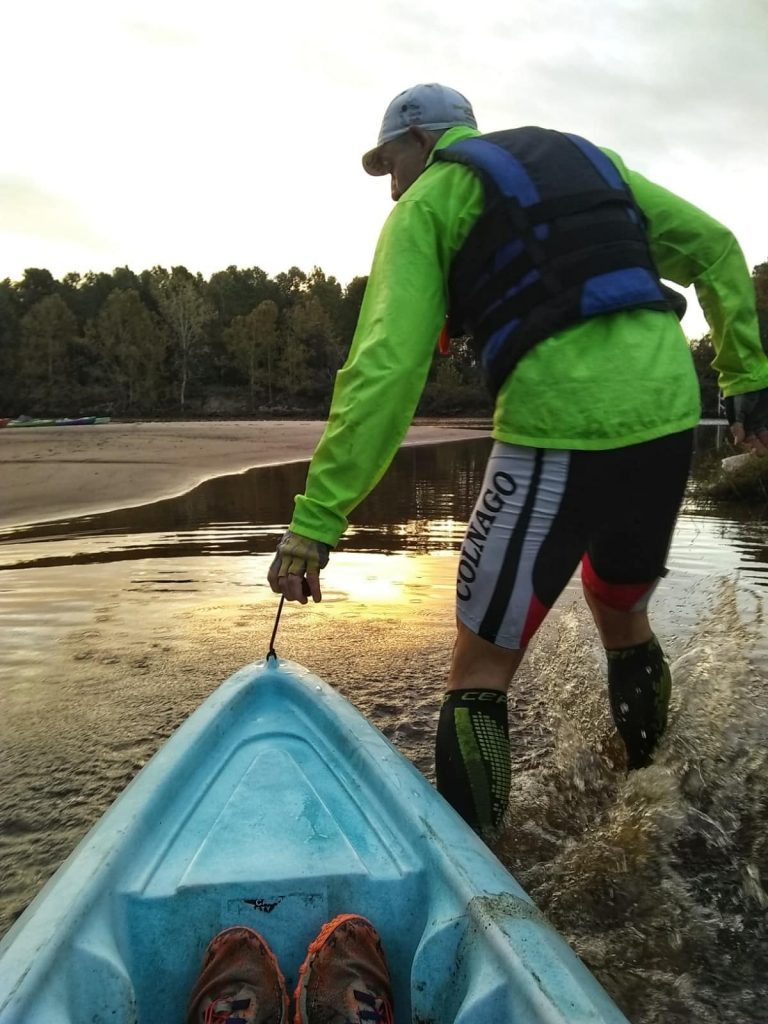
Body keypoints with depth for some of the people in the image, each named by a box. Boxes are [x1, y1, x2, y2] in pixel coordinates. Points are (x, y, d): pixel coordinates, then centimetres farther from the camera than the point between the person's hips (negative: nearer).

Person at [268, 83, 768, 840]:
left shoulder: (427, 204, 7)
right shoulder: (590, 160, 24)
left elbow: (385, 368, -8)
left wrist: (316, 519, -9)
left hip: (558, 433, -7)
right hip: (668, 411, 7)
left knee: (480, 668, 4)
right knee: (623, 614, 28)